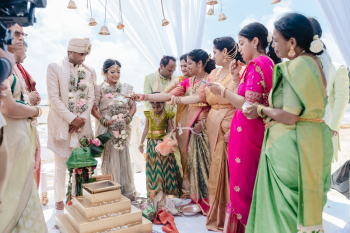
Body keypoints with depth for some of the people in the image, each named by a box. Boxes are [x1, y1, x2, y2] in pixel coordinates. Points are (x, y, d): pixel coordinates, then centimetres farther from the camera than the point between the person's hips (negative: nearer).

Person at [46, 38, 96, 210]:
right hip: (61, 123, -3)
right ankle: (59, 199, 19)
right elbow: (54, 97, -9)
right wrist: (71, 119, -13)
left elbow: (90, 97, 6)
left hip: (82, 123, 3)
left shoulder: (89, 71, 6)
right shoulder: (55, 67, -3)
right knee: (61, 163, 5)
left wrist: (81, 119, -6)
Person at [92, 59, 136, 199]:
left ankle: (127, 190, 17)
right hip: (107, 129, -3)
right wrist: (106, 121, -15)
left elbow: (133, 106, 8)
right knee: (110, 158, 0)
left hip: (123, 129, 3)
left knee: (124, 157, 6)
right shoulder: (100, 89, -2)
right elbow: (93, 109, -6)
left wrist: (128, 118, -8)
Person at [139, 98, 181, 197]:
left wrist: (172, 129, -27)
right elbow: (146, 130, 10)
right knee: (152, 166, 5)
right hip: (152, 143, 3)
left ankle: (168, 191, 12)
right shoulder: (149, 114, 4)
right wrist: (141, 143, 12)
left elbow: (170, 128, -4)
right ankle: (154, 192, 15)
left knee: (165, 166, 0)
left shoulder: (167, 114, -3)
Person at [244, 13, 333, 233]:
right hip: (311, 141, 9)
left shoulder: (297, 66, -18)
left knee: (285, 205, 6)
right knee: (301, 204, 20)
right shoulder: (313, 62, 11)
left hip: (292, 146, -9)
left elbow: (289, 116, -22)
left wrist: (261, 110, -6)